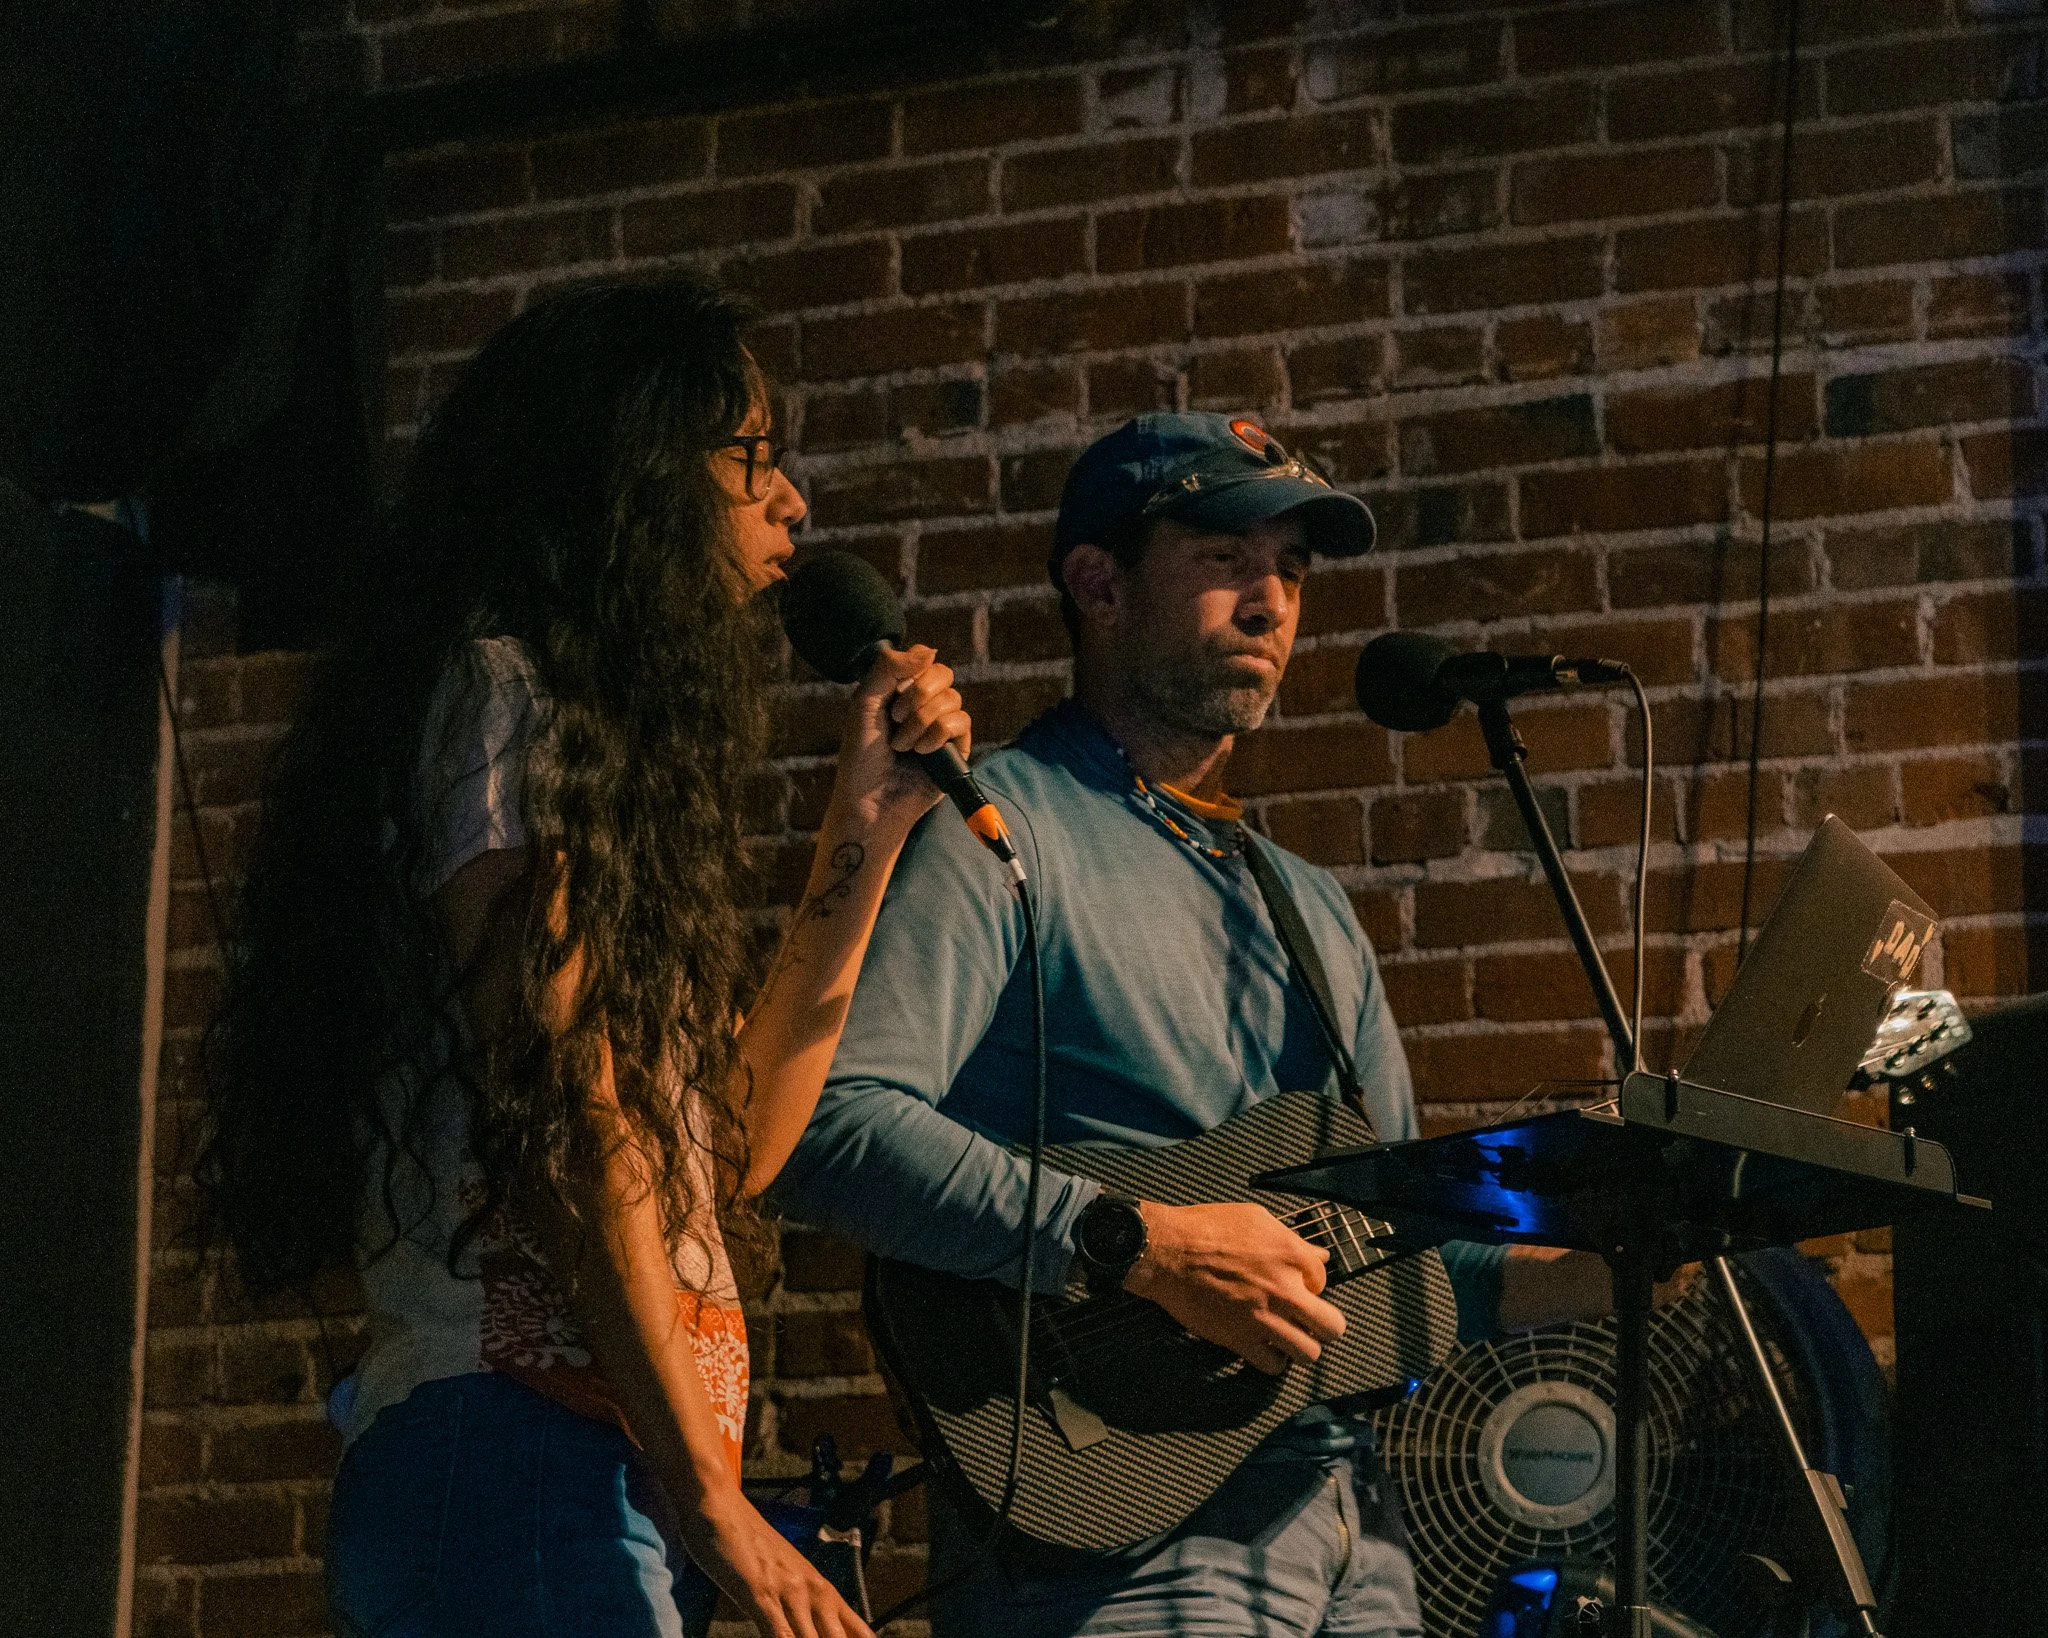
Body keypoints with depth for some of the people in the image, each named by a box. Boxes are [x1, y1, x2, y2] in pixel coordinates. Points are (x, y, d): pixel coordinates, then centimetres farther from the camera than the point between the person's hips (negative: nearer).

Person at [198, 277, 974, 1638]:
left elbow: (732, 1150, 19)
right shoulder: (498, 691, -4)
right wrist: (708, 1496, -16)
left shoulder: (602, 730, 23)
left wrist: (867, 823, 21)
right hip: (519, 1456, -9)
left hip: (604, 1475, 10)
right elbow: (561, 1116, -13)